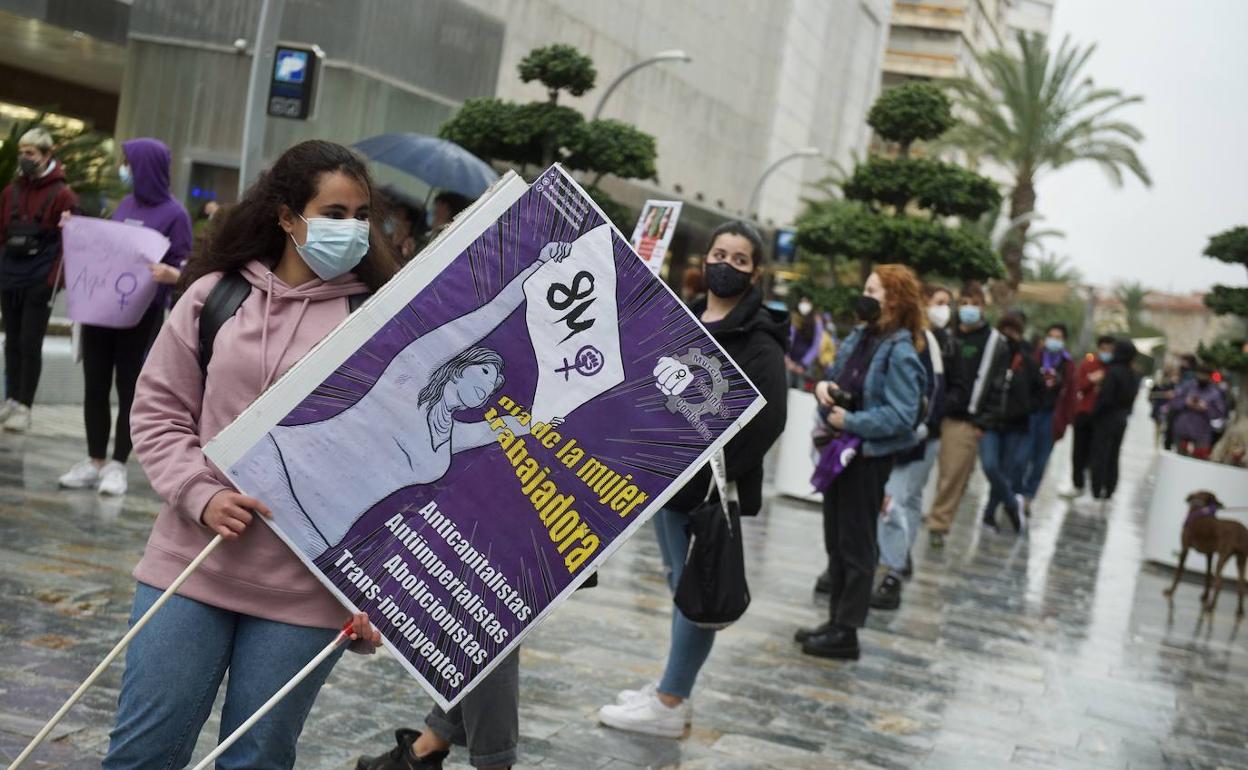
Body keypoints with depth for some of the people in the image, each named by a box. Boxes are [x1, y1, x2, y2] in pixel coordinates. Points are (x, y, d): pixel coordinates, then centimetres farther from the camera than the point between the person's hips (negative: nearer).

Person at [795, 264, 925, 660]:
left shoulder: (900, 352, -17)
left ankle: (846, 633, 10)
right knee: (835, 541, 16)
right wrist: (824, 386, -4)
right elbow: (837, 379, 19)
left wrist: (849, 421, -21)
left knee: (856, 545, 1)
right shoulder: (859, 337, 7)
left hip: (870, 456, -8)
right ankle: (836, 620, 27)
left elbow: (902, 415, -22)